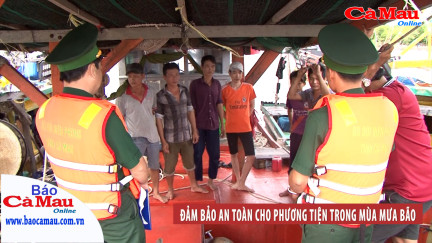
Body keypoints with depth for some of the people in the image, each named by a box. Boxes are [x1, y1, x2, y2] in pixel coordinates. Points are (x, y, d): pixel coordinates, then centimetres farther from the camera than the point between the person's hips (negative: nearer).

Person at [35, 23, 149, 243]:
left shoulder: (43, 112, -10)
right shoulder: (105, 115, -31)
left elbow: (59, 158, 5)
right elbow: (139, 169, -22)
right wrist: (142, 182, 0)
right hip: (113, 217, -6)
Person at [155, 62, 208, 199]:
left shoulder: (185, 91, 3)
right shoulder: (160, 96, -10)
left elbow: (190, 111, 9)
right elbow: (158, 119, -9)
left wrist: (195, 130, 7)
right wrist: (163, 141, -11)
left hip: (186, 136, 4)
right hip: (170, 138, -4)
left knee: (190, 162, 19)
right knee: (170, 165, 10)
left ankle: (194, 186, 39)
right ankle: (170, 190, 32)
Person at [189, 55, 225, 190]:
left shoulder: (217, 84, 8)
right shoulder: (195, 84, -4)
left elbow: (219, 104, 11)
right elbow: (191, 106, -4)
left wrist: (222, 124, 10)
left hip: (213, 125, 4)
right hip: (199, 125, -4)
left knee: (215, 154, 9)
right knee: (197, 154, 4)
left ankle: (211, 180, 27)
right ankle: (197, 181, 21)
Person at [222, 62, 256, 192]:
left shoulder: (249, 88, -3)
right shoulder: (225, 90, -6)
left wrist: (245, 117, 5)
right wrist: (231, 118, 1)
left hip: (245, 127, 0)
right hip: (230, 128, 0)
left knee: (251, 156, -4)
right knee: (234, 154, 13)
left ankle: (241, 183, 12)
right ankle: (238, 181, 30)